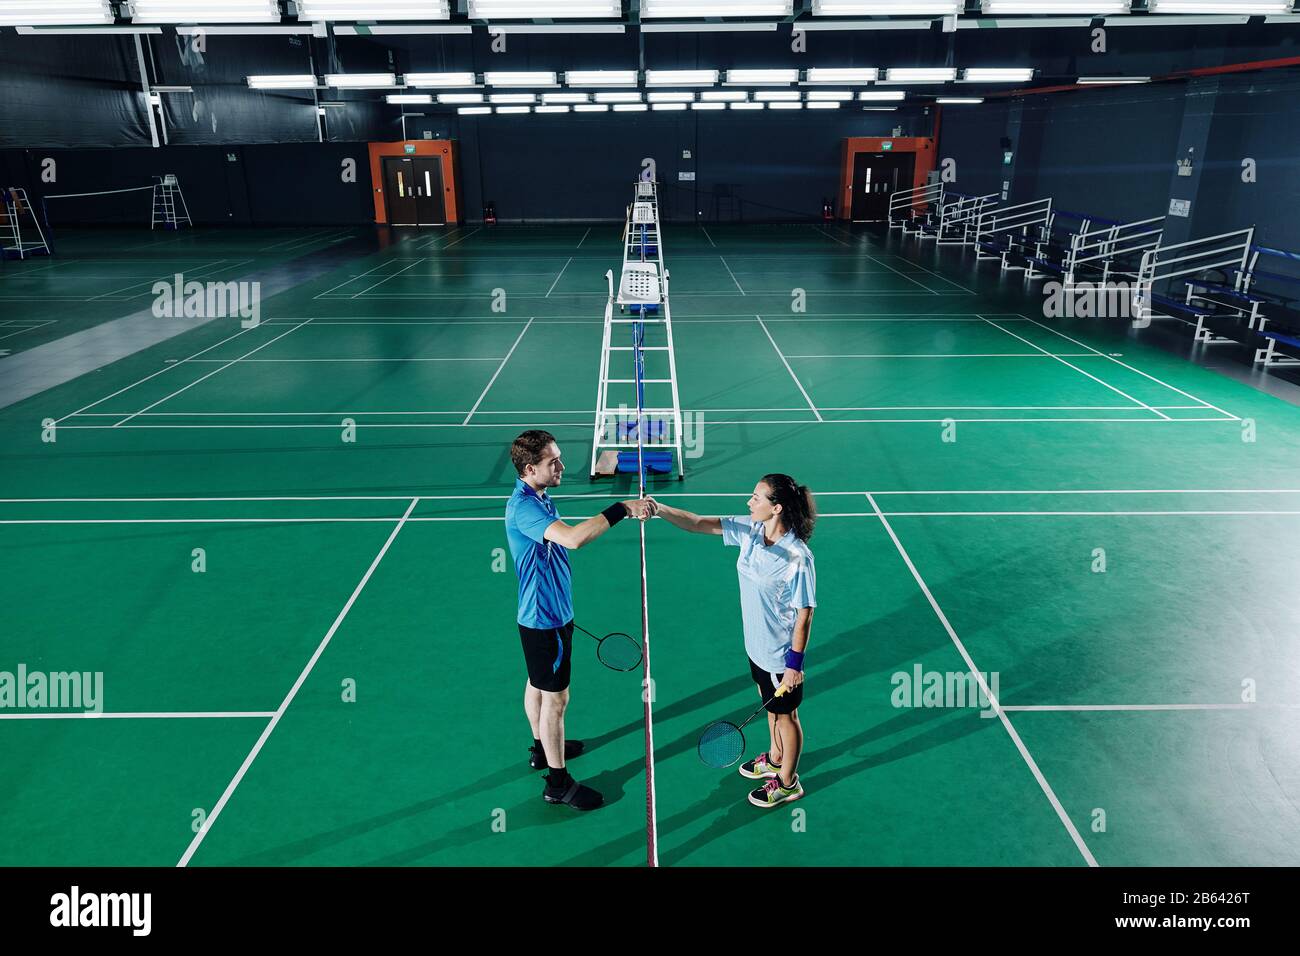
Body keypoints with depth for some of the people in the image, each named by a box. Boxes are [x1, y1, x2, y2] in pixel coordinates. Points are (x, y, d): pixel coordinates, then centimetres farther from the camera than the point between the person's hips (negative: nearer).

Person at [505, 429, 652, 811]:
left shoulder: (537, 498, 5)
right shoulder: (524, 507, -28)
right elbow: (573, 538, -45)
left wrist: (562, 608, 23)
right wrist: (622, 509, -38)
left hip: (545, 614, 10)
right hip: (545, 621, -10)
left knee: (537, 686, 25)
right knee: (556, 699, 2)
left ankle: (542, 748, 45)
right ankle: (558, 783, 16)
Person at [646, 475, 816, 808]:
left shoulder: (798, 558, -31)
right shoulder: (749, 530, -10)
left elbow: (804, 615, -22)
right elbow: (699, 524, -9)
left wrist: (795, 664, -17)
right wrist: (660, 509, -24)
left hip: (781, 656, -7)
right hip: (757, 646, 7)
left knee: (785, 714, 15)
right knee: (771, 706, 29)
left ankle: (788, 783, 38)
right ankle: (775, 758, 54)